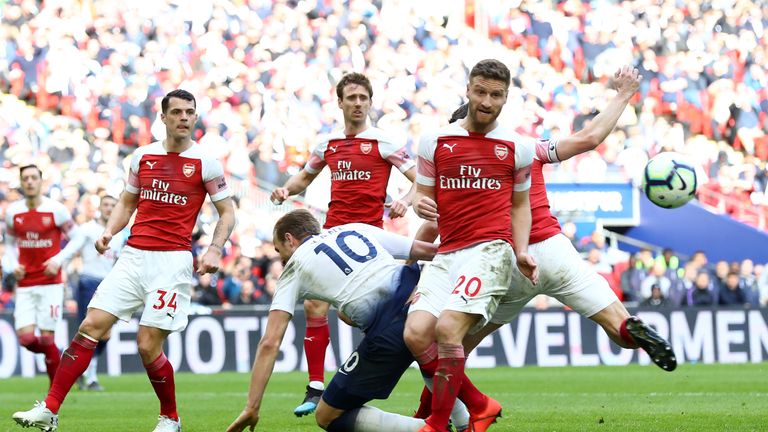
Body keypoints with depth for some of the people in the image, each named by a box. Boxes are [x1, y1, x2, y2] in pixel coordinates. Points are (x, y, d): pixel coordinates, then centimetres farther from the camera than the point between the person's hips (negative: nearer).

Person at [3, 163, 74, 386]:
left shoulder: (56, 210, -5)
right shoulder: (13, 212, 4)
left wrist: (59, 260, -10)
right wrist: (13, 265, 0)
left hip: (50, 282, -3)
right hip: (25, 284, 3)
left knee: (46, 337, -6)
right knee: (26, 338, -9)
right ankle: (57, 356, 24)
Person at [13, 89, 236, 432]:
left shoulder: (205, 163, -1)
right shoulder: (142, 156, 10)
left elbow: (227, 212, 6)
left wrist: (214, 250, -8)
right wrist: (109, 231, 4)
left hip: (173, 260, -4)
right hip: (133, 256, 4)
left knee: (148, 345, -10)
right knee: (91, 326, -6)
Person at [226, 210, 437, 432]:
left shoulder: (295, 266, 18)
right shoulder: (357, 229, 28)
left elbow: (270, 343, 10)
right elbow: (430, 250, 24)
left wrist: (251, 408, 12)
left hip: (388, 328, -5)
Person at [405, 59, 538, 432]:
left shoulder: (517, 148, 8)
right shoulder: (434, 141, 10)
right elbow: (423, 194, 16)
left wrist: (521, 253, 3)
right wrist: (420, 205, -9)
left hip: (489, 251, -3)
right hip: (446, 256, 4)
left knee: (447, 329, -25)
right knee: (416, 334, -16)